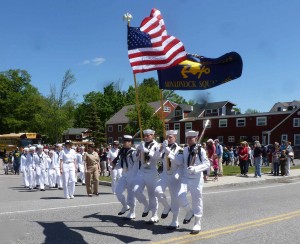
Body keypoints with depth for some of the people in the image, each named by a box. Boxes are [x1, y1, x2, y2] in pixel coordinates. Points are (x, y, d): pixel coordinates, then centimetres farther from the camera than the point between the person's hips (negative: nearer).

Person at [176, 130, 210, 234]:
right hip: (185, 178, 3)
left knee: (197, 201, 6)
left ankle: (197, 224, 22)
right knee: (180, 196, -15)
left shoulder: (201, 150, -8)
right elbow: (180, 161, 7)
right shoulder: (185, 150, 7)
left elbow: (207, 164, -11)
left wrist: (196, 168, -26)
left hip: (196, 179, -3)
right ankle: (189, 212, 15)